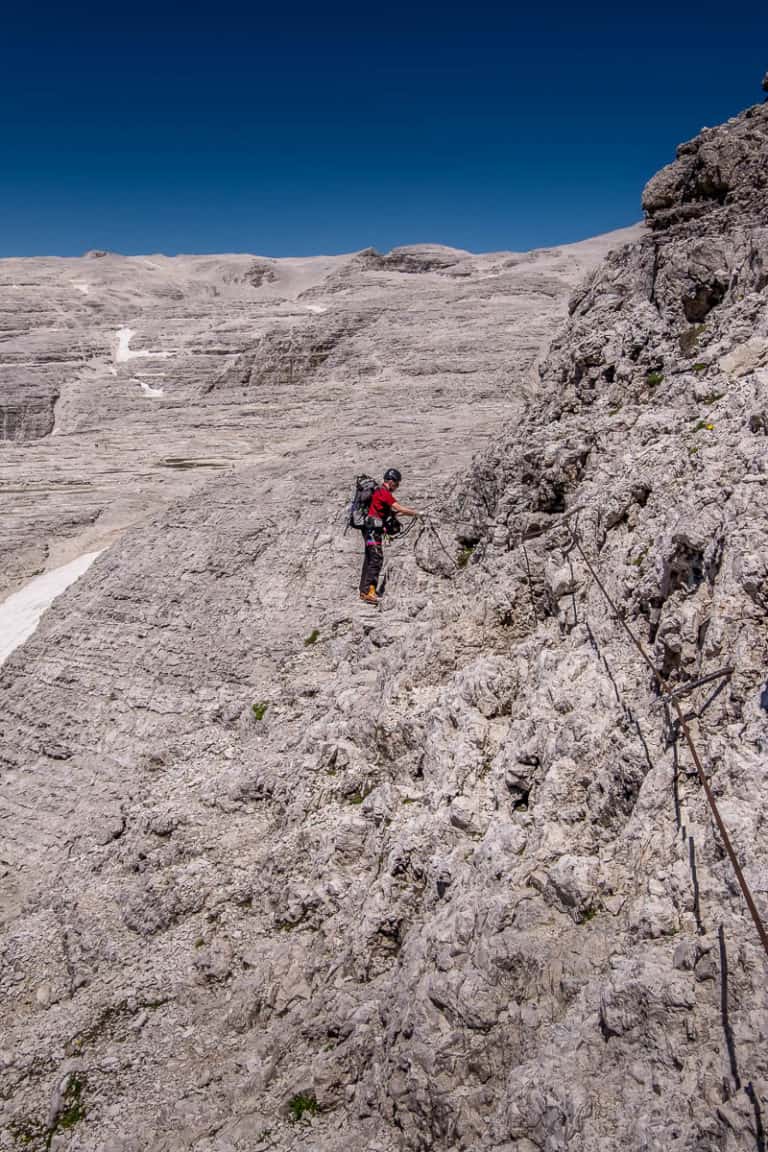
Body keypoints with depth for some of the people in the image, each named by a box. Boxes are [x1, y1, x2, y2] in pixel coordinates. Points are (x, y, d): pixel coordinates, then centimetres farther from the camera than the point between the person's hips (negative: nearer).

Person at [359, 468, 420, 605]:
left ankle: (364, 591, 16)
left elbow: (392, 512, 20)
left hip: (371, 530, 11)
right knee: (377, 558, -15)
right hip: (373, 529, -11)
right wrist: (415, 513, -7)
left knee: (369, 559, 12)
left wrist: (409, 511, 12)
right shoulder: (383, 492, -14)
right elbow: (399, 508, -18)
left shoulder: (382, 492, 18)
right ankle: (370, 591, -20)